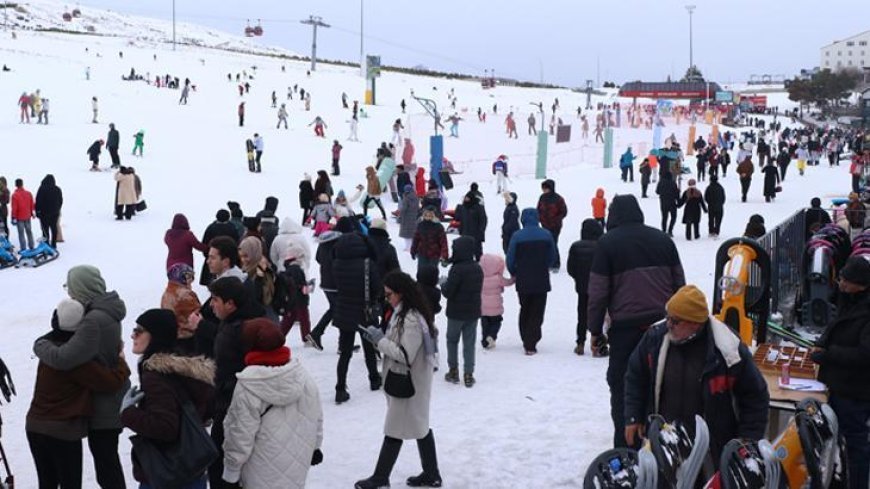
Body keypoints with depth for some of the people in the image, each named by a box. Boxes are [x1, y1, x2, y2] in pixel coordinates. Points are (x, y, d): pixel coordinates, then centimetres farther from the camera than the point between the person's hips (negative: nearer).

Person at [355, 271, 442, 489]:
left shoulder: (412, 319, -24)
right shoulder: (405, 313, 7)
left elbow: (405, 355, -26)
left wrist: (380, 340, -19)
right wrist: (381, 339, 1)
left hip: (408, 383, -10)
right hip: (407, 381, 10)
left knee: (394, 430, 2)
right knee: (420, 426, 16)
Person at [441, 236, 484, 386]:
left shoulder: (457, 269, -21)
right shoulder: (478, 269, 2)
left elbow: (447, 292, -20)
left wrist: (443, 284, 1)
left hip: (456, 313, -5)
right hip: (473, 312, 5)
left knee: (452, 340, 14)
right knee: (469, 343, 10)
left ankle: (453, 371, 17)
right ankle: (468, 374, 9)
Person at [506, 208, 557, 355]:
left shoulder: (517, 236, -10)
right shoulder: (546, 235, -4)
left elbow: (510, 260, -7)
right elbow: (552, 258, 3)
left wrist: (514, 274, 13)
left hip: (523, 282, 0)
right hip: (542, 281, 0)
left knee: (525, 310, 20)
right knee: (537, 313, 6)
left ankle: (526, 340, 23)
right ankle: (531, 344, -2)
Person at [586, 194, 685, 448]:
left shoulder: (607, 243, -4)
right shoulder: (662, 239, 9)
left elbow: (598, 292, -6)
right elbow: (679, 284, 13)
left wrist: (595, 329, 3)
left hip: (626, 326, -4)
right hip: (663, 323, 4)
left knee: (622, 386, 5)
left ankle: (625, 448, 5)